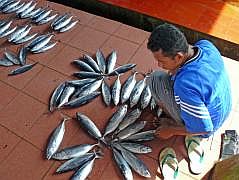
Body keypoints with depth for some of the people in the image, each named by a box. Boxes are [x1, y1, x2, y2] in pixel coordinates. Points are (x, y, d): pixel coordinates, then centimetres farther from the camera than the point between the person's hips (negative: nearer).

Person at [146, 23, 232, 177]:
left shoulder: (185, 85, -41)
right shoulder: (206, 45, -19)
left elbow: (204, 128, -29)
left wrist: (171, 130, -13)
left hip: (204, 124, -7)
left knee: (156, 79, -15)